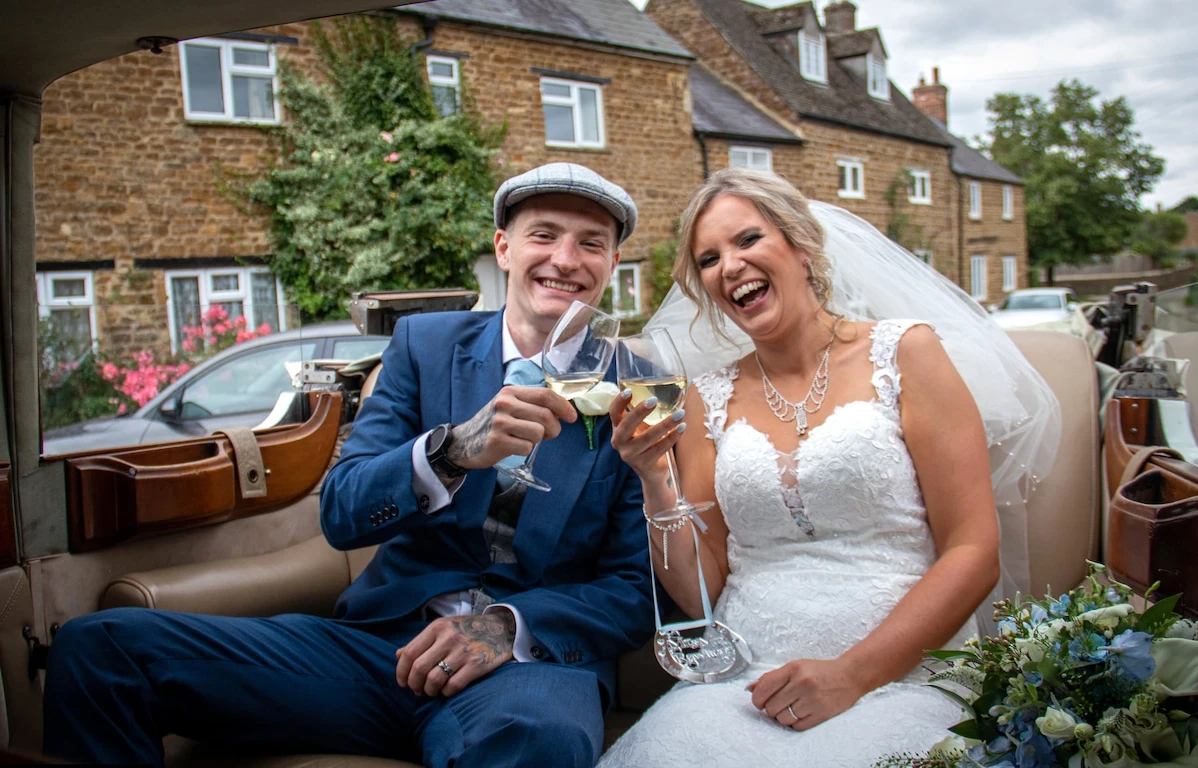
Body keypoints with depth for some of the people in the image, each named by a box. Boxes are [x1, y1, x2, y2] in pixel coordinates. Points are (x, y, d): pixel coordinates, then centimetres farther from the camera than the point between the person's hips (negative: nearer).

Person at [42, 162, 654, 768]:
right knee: (93, 645, -11)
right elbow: (341, 515, -2)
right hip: (379, 636, 3)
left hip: (534, 657, -3)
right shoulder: (423, 344, 7)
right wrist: (453, 450, -23)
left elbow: (636, 588, 0)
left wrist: (510, 626, -20)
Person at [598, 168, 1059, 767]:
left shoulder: (904, 354, 1)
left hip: (897, 681, -2)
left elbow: (973, 554, -3)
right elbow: (702, 595, 8)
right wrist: (654, 481, -8)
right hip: (742, 687, 3)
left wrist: (852, 673, -12)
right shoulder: (709, 401, 9)